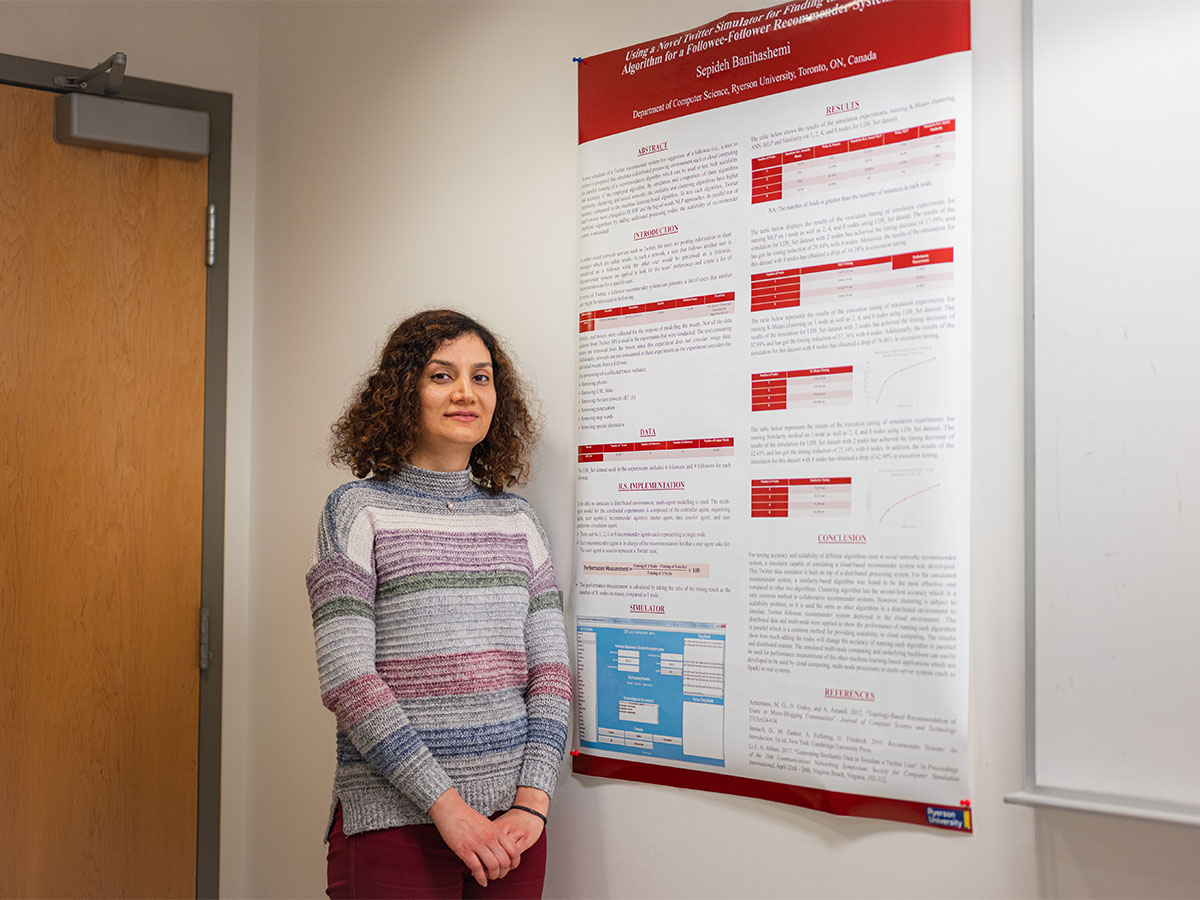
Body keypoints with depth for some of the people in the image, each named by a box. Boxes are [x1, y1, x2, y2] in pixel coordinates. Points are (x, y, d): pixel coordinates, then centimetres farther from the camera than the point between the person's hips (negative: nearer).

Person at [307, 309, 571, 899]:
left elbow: (550, 668, 5)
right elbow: (347, 679, -11)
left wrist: (533, 800, -8)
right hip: (395, 821, -4)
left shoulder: (517, 520, 10)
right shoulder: (359, 509, -2)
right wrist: (447, 805, -15)